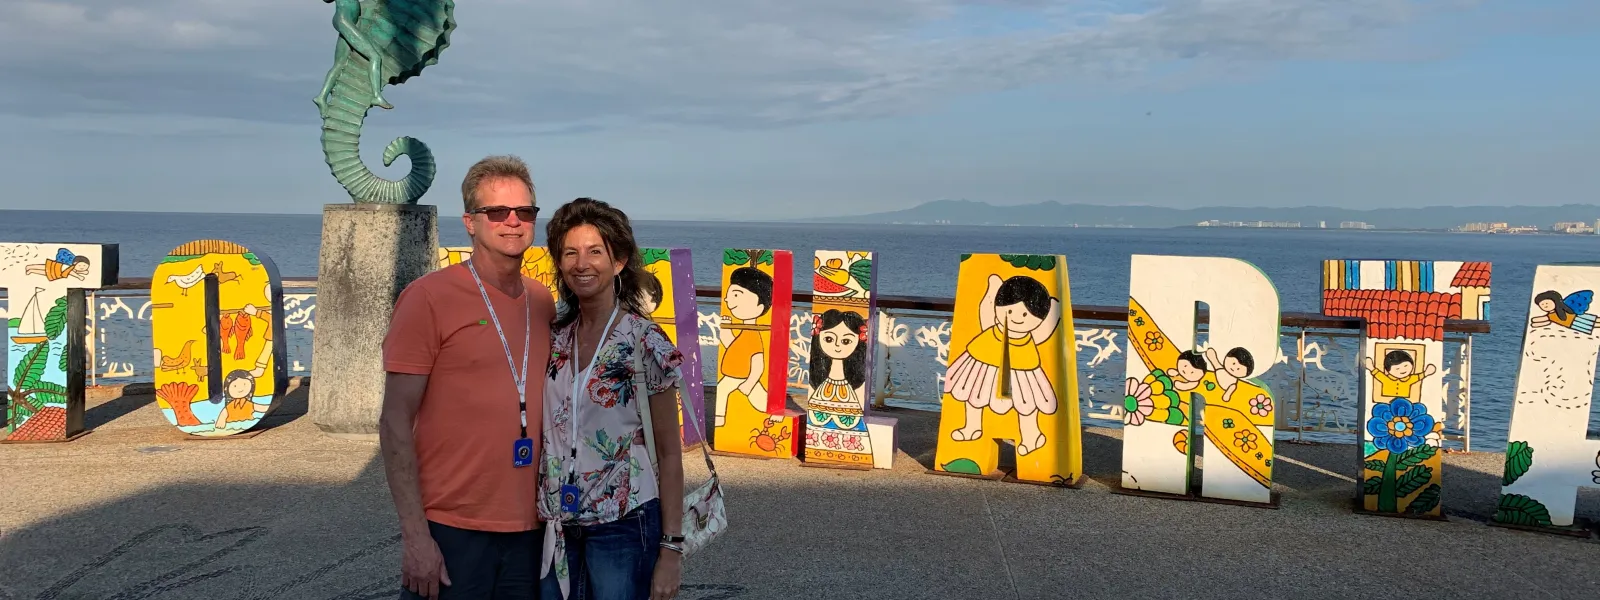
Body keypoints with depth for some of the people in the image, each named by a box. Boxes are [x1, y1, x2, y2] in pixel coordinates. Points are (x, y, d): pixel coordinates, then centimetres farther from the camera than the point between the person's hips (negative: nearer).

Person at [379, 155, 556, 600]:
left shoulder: (543, 304, 7)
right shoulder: (428, 298, -8)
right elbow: (395, 424, -9)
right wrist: (415, 535, -13)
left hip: (528, 530, 5)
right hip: (451, 532, -5)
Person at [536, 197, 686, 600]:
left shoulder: (647, 344, -9)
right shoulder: (554, 337, 4)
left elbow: (669, 454, -6)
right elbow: (545, 432, 13)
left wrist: (672, 547, -9)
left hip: (622, 525, -4)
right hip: (556, 526, 5)